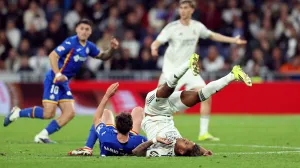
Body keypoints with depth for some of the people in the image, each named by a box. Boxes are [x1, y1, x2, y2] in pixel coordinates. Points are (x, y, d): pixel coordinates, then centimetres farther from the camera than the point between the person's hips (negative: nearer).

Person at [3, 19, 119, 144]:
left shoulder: (89, 47, 9)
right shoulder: (71, 42, -15)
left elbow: (103, 56, 23)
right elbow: (53, 55, -21)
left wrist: (112, 49, 3)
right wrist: (58, 74, -32)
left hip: (64, 83, 8)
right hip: (53, 80, -8)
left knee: (70, 113, -2)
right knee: (48, 113, -15)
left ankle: (42, 136, 0)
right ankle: (18, 113, 5)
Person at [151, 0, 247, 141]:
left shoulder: (197, 26, 3)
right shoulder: (172, 27, -12)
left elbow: (212, 35, 20)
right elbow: (157, 42, -21)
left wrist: (233, 40, 19)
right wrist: (154, 49, -45)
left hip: (189, 70, 5)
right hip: (172, 70, -4)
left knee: (206, 97, -8)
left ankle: (203, 133, -2)